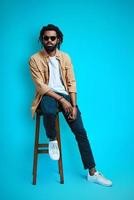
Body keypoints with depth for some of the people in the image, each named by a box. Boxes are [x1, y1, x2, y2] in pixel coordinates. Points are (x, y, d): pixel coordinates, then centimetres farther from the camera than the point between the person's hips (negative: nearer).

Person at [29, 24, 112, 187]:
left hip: (65, 95, 3)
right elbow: (41, 86, -10)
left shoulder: (65, 57, 8)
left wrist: (73, 105, -9)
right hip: (47, 95, -3)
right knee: (50, 111, -40)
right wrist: (61, 100, -19)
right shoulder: (35, 59, -3)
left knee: (80, 131, -7)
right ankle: (52, 140, -6)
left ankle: (92, 173, 2)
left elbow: (71, 83, 4)